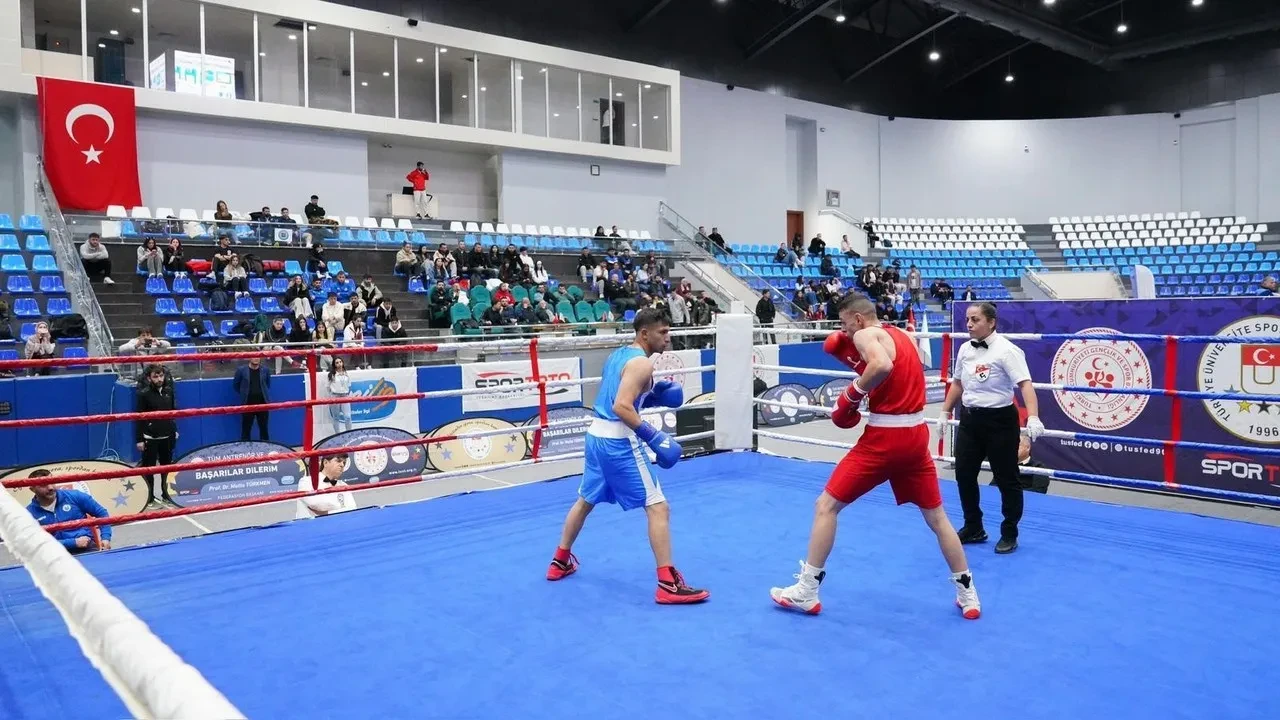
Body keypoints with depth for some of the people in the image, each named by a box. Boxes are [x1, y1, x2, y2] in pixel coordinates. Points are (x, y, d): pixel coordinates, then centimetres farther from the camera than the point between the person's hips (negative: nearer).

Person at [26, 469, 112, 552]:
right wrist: (74, 542, -12)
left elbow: (101, 513, 10)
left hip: (88, 548, -1)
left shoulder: (73, 496, 2)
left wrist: (105, 538, -1)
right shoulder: (30, 513, 0)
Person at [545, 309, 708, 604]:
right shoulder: (642, 363, -14)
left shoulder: (618, 355, 14)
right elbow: (621, 407, -25)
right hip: (618, 440, -9)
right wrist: (654, 436, -25)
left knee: (586, 500, 26)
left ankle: (560, 562, 38)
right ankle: (668, 585, -7)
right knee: (658, 507, -6)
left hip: (597, 434, 9)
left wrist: (654, 396, 15)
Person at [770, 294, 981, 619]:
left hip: (884, 437, -7)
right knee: (937, 517, 19)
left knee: (826, 506, 3)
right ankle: (968, 595, 24)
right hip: (916, 435, 7)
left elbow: (883, 367, -27)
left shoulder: (865, 335, -7)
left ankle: (806, 592, 6)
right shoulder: (904, 337, 16)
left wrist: (853, 392, -14)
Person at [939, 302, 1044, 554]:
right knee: (964, 474, 11)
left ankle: (1009, 535, 18)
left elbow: (1025, 383, -24)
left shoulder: (1006, 350, -15)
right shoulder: (965, 349, 6)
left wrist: (1033, 417, -36)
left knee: (1006, 478, 3)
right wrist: (945, 412, 21)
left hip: (999, 419, -7)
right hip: (970, 419, 7)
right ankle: (973, 528, 27)